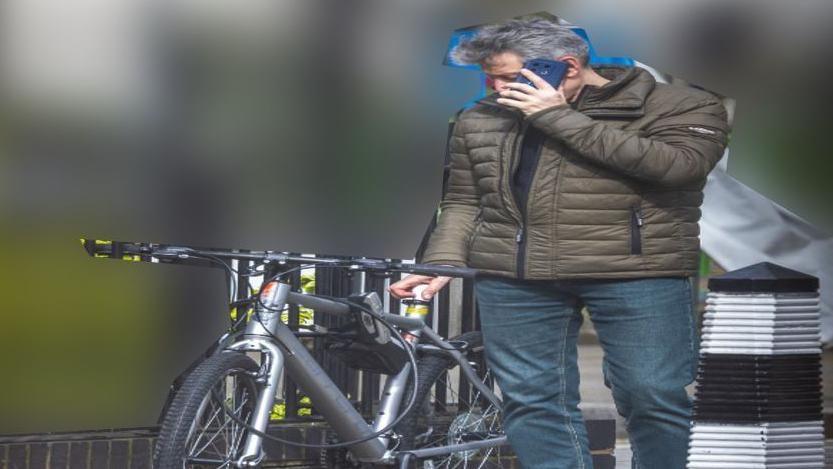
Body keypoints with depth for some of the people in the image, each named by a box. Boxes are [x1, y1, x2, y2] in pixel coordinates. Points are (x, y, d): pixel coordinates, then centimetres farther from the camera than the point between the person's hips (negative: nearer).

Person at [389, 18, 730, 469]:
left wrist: (559, 118, -15)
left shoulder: (679, 105, -2)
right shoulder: (479, 121, 13)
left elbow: (679, 163, -19)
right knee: (531, 398, 1)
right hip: (513, 279, 4)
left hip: (637, 275, -4)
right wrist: (441, 262, -1)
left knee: (654, 398, -6)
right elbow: (464, 202, 19)